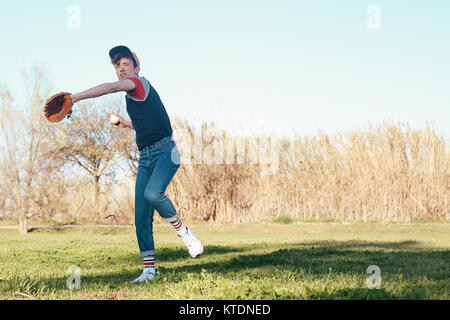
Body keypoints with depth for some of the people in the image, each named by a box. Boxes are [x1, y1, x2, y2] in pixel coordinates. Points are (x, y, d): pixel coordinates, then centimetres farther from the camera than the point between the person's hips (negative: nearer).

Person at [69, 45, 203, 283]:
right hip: (145, 156, 8)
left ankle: (183, 231, -9)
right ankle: (149, 269, 2)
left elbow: (112, 87, -24)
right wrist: (127, 124, 25)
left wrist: (76, 97, -28)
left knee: (153, 193, -33)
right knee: (141, 215, -2)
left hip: (165, 150, -8)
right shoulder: (131, 97, 23)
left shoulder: (140, 83, -4)